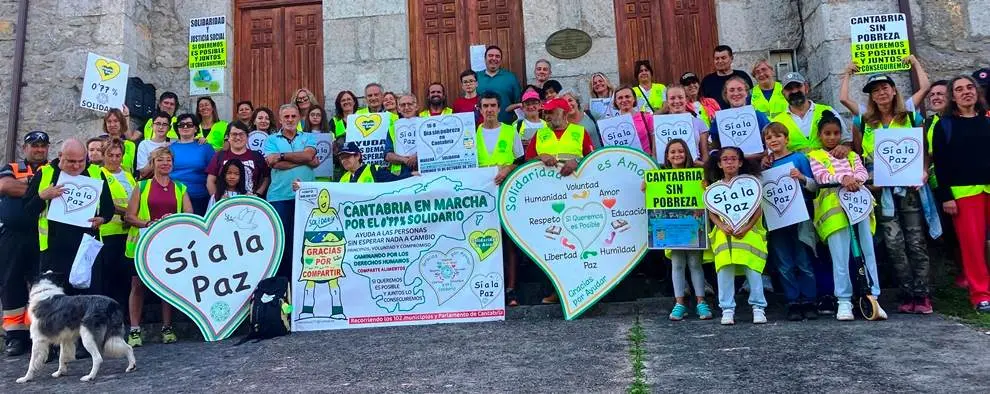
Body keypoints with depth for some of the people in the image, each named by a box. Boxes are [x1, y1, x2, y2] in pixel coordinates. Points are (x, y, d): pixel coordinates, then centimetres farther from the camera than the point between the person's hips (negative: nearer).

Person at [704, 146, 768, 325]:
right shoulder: (715, 187, 9)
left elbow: (758, 209, 0)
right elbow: (712, 212, 6)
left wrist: (746, 228, -12)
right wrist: (722, 227, -12)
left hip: (748, 232, -1)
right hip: (724, 234, 1)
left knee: (752, 269, -7)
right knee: (725, 269, -6)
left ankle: (758, 307, 5)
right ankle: (727, 309, 0)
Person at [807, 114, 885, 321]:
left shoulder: (851, 155, 26)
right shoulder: (814, 156, 15)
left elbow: (864, 172, 10)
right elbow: (821, 176, -3)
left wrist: (855, 178, -14)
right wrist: (842, 177, -22)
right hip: (833, 207, -3)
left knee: (867, 252, -2)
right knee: (841, 256, -8)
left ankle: (871, 297, 0)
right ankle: (844, 301, -6)